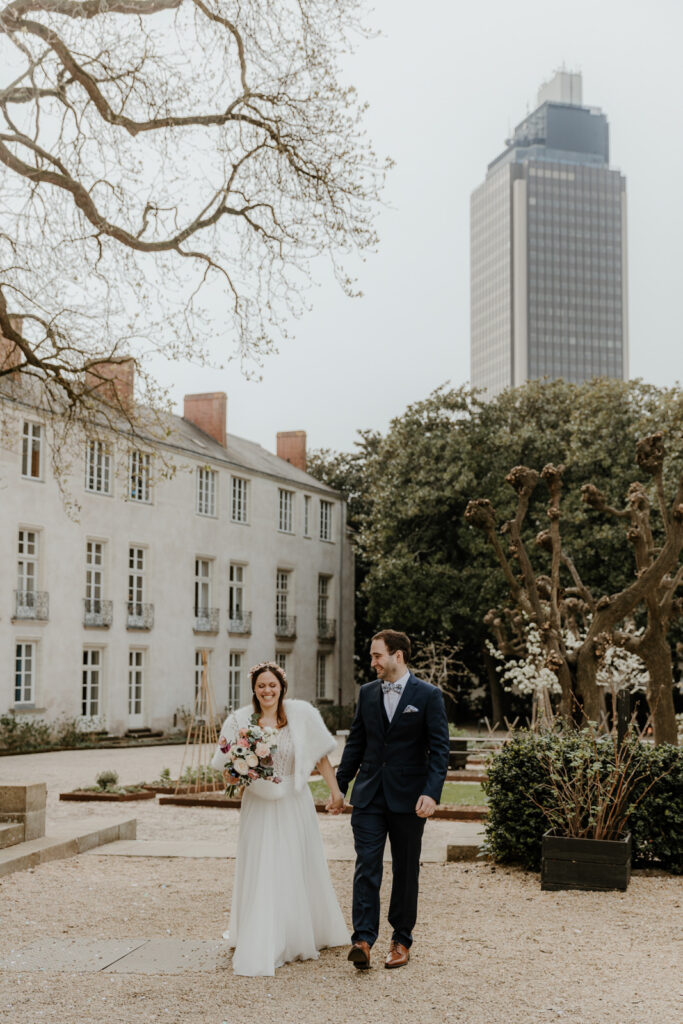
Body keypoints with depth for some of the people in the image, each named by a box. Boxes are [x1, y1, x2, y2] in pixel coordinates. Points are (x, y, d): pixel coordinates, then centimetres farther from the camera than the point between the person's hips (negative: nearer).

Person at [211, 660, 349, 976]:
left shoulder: (301, 714, -7)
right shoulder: (240, 720, -7)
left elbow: (320, 755, 2)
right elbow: (227, 767, -2)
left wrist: (335, 790, 1)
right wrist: (232, 776, -23)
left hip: (294, 805, 1)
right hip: (259, 806, -1)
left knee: (299, 871, 12)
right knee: (261, 875, -1)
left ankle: (301, 939, 32)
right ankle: (261, 949, 7)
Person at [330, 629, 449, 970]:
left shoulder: (428, 696, -5)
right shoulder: (367, 693, 8)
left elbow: (439, 749, -8)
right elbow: (355, 744, 14)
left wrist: (431, 793, -20)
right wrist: (339, 787, 12)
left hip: (408, 799, -3)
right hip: (369, 796, 3)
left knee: (406, 871, 8)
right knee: (366, 866, -7)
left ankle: (401, 940, 19)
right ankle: (363, 939, -10)